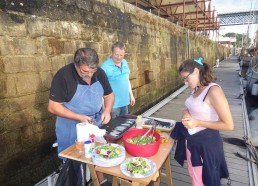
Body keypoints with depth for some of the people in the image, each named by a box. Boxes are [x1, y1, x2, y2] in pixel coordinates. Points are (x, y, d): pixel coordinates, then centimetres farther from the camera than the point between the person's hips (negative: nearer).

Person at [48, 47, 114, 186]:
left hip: (96, 122, 4)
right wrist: (79, 117, -27)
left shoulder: (99, 73, -9)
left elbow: (109, 95, 4)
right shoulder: (63, 76, -22)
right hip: (71, 126, -4)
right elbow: (53, 107, -19)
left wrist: (107, 110, -15)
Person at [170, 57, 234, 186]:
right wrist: (186, 112, -5)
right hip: (191, 139, 8)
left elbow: (229, 125, -23)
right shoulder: (196, 89, 2)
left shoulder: (213, 91, -23)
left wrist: (197, 123, -23)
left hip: (206, 142, -7)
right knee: (193, 175, 25)